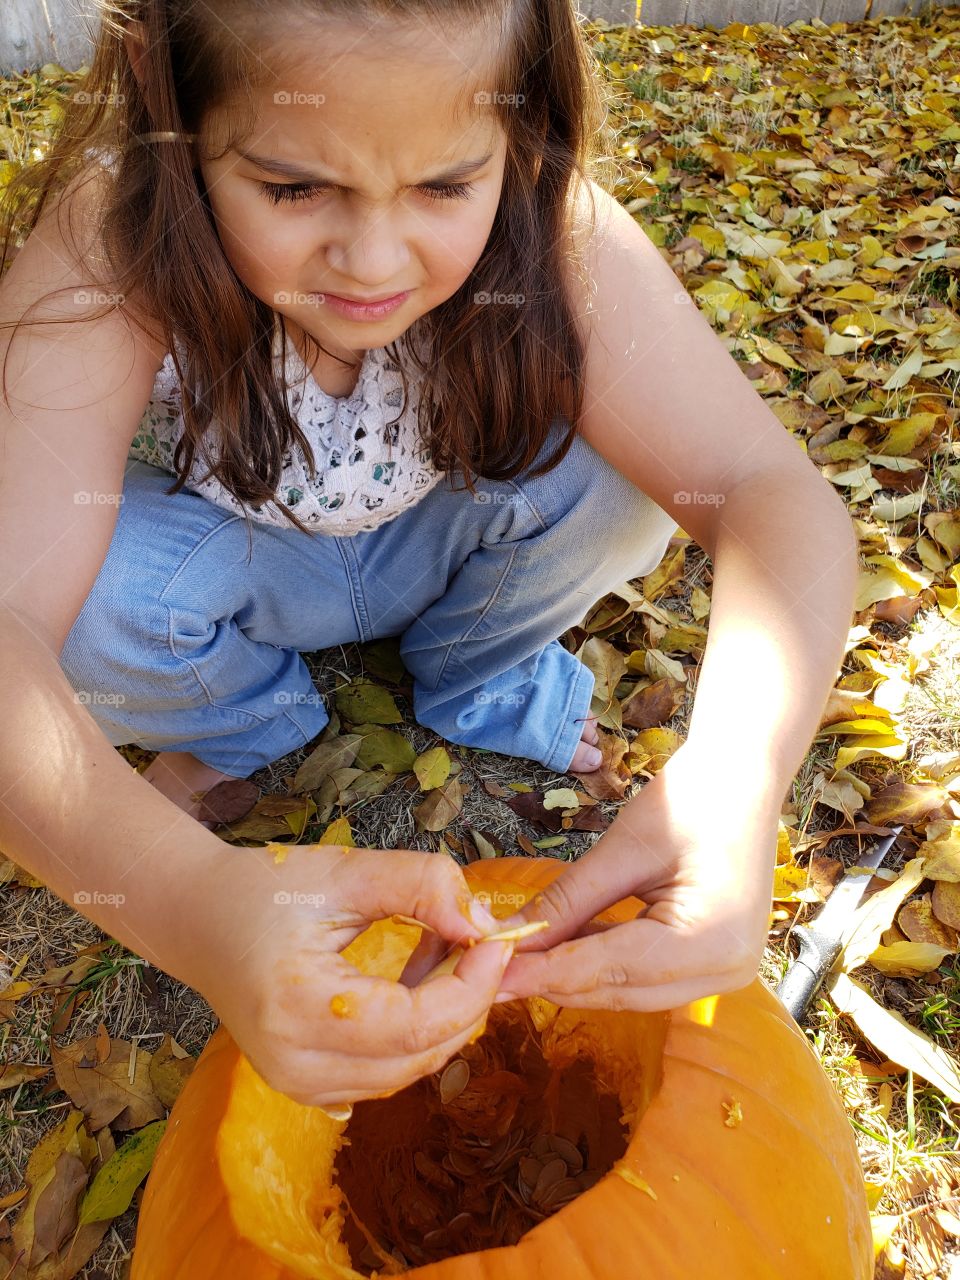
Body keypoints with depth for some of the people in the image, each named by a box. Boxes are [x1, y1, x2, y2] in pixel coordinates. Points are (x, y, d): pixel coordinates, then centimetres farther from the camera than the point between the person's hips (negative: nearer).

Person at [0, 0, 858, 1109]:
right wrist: (185, 899, -60)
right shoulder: (111, 254, -32)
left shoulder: (559, 241, -29)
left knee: (623, 465, -26)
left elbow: (773, 492, -35)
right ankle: (246, 719, 5)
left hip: (438, 544, 1)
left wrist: (732, 774, -53)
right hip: (233, 570, 0)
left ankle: (474, 679, 5)